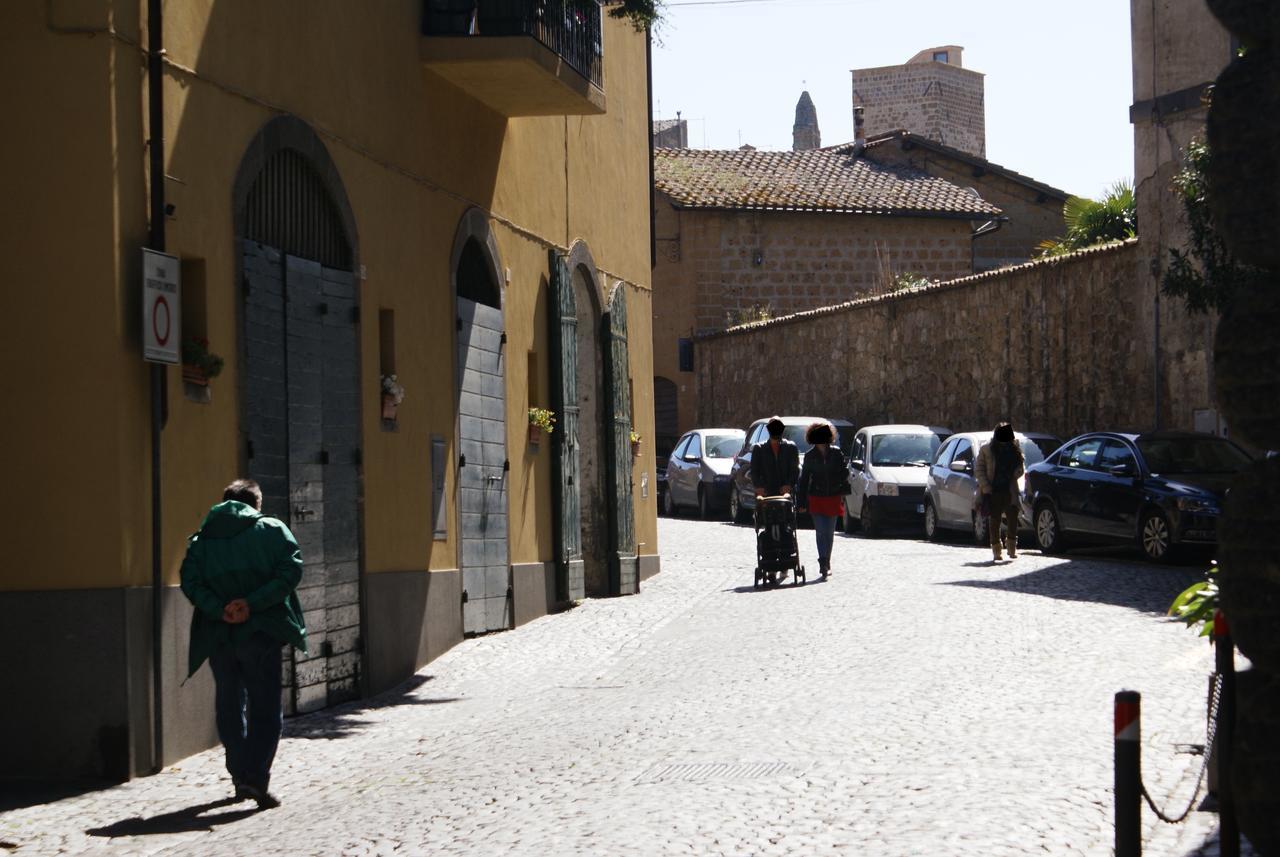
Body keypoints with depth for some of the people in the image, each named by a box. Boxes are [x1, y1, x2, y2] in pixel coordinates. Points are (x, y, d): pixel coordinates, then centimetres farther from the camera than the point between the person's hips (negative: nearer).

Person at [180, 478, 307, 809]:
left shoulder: (200, 541, 11)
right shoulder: (272, 530, 4)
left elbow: (190, 583, -5)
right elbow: (290, 571, -11)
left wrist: (220, 610, -14)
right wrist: (252, 603, -14)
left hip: (219, 636, 3)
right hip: (260, 634, -3)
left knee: (229, 708, 17)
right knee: (265, 709, 0)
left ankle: (240, 778, 20)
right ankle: (256, 778, -14)